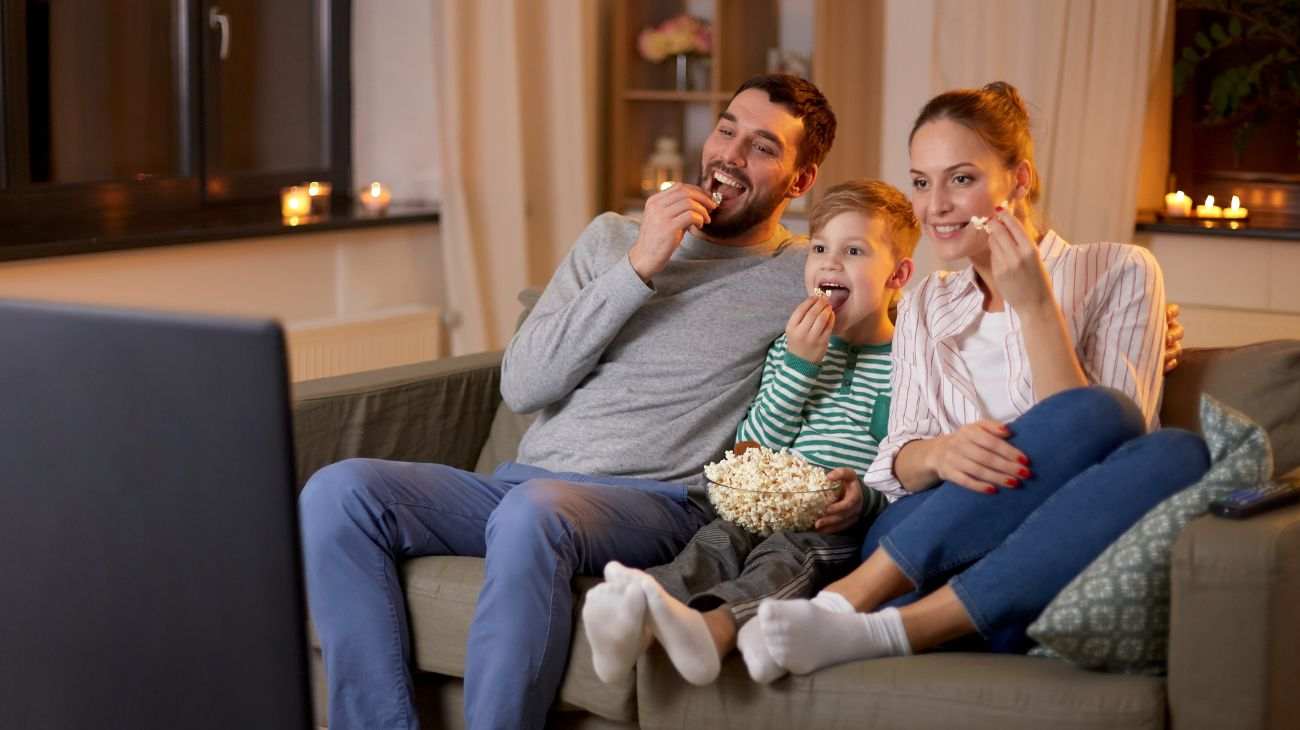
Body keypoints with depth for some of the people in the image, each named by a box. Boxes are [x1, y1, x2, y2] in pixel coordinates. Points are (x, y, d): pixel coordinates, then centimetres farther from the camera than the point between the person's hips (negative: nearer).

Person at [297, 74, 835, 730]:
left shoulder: (804, 279, 10)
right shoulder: (612, 238, 20)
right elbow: (522, 385, 7)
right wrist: (638, 268, 0)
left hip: (657, 501, -4)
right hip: (521, 481, 5)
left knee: (534, 512, -39)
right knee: (338, 491, -20)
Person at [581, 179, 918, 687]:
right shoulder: (790, 348, 20)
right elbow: (752, 448, 9)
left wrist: (867, 498, -19)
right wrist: (799, 363, -1)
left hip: (842, 528, -4)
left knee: (786, 555, -33)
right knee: (716, 540, -25)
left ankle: (712, 629, -62)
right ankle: (635, 621, -55)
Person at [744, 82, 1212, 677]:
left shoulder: (1118, 274, 8)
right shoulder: (925, 307, 20)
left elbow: (1100, 450, -5)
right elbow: (897, 466, 10)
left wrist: (1035, 305, -12)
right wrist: (937, 454, -14)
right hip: (927, 555, 1)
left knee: (1178, 454, -33)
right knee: (1096, 414, -27)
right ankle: (844, 606, -37)